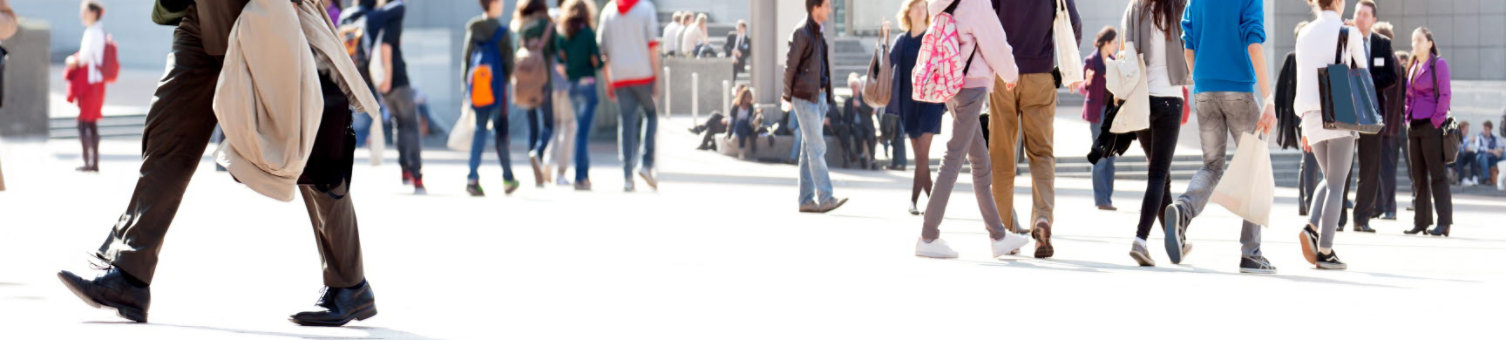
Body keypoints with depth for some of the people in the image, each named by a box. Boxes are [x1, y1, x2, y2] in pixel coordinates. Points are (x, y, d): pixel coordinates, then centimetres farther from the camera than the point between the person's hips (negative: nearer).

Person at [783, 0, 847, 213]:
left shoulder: (820, 31, 15)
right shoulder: (801, 33, -11)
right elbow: (790, 66, -10)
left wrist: (827, 96, 12)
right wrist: (787, 97, -7)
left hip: (820, 95, 8)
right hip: (805, 97, -8)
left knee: (809, 148, 9)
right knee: (817, 147, -11)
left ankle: (806, 199, 11)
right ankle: (825, 197, -13)